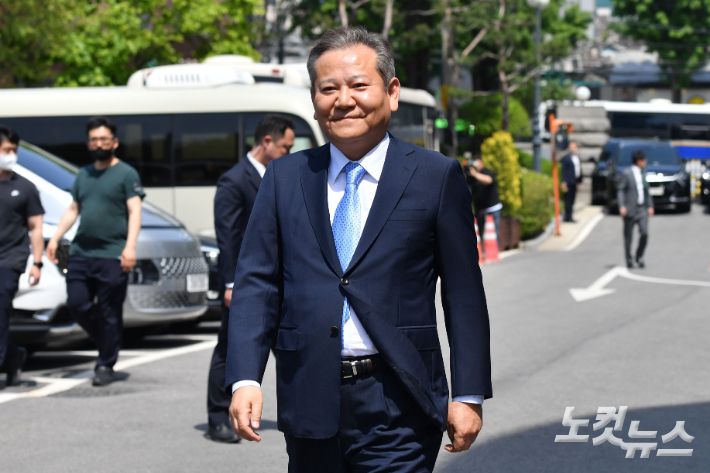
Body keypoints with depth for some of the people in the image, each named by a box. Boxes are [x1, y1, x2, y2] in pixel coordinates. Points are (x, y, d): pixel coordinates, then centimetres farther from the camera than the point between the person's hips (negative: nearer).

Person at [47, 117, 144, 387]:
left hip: (112, 256, -6)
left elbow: (135, 212, -9)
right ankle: (106, 342, 23)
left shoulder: (126, 174, -1)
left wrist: (130, 246, -21)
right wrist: (55, 238, 10)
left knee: (110, 313, -3)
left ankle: (105, 365, 6)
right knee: (77, 304, 1)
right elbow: (72, 210, 22)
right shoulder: (83, 175, 18)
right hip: (81, 253, 6)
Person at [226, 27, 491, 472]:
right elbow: (256, 283, 4)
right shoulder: (285, 178, 9)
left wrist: (469, 395, -3)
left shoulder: (437, 177, 2)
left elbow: (464, 296, 1)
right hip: (310, 402, 3)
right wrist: (245, 380, -8)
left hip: (398, 407, -3)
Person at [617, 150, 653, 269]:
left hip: (642, 209, 4)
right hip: (630, 210, -4)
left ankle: (639, 256, 8)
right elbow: (620, 190, -6)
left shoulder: (643, 173, 14)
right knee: (628, 236, 2)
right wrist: (621, 206, -16)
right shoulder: (626, 174, -4)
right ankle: (629, 260, 14)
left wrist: (650, 206, 14)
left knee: (644, 233, -10)